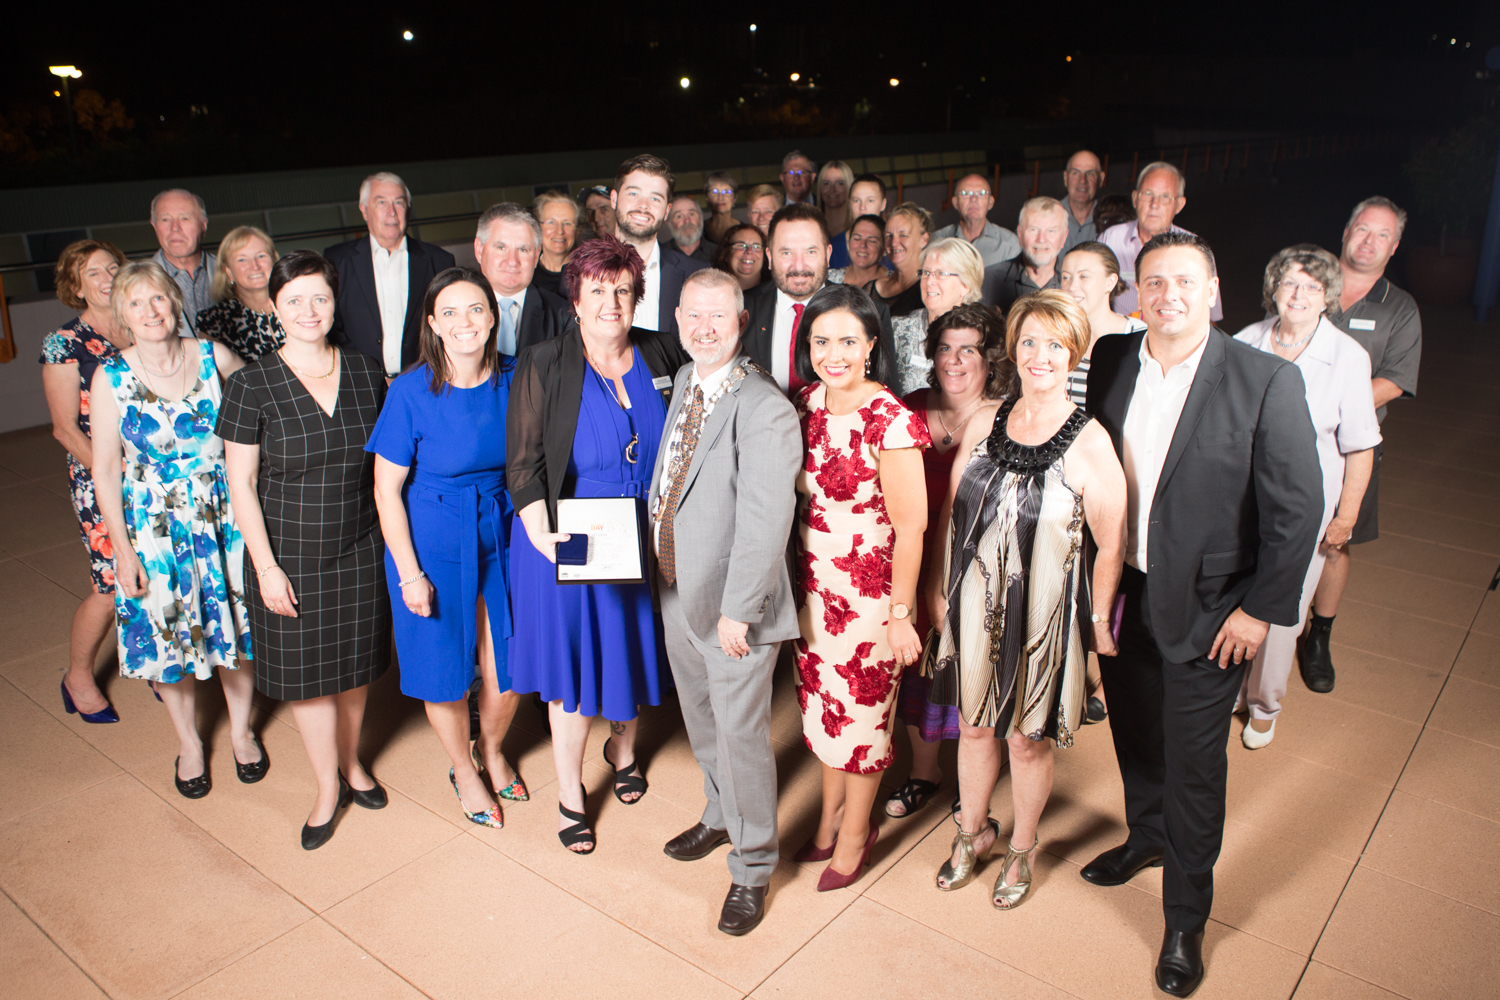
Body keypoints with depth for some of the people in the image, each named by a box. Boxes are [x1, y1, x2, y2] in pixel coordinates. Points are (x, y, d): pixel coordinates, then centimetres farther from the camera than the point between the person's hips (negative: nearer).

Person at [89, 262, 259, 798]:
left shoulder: (215, 357, -6)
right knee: (168, 634, 10)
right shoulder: (111, 378, -8)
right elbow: (105, 471, -4)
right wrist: (123, 550, -7)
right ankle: (188, 742, 33)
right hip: (154, 527, -1)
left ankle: (241, 729, 34)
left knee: (235, 625, 11)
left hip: (223, 517, 1)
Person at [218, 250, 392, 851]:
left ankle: (351, 762, 38)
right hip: (289, 553, -2)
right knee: (306, 671, 8)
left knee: (356, 664, 15)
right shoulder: (252, 386, -10)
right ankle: (328, 786, 27)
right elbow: (241, 485, -7)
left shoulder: (367, 373, -1)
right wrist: (266, 567, -10)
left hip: (359, 549, 3)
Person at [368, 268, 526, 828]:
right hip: (432, 542, -3)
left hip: (500, 534, 3)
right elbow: (386, 489, -11)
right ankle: (463, 771, 40)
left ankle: (491, 750, 42)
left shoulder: (513, 380, -6)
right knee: (446, 664, 12)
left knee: (509, 665, 9)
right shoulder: (411, 392, -16)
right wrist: (409, 573, -11)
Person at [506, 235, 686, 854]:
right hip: (570, 545, -3)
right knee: (574, 666, 8)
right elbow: (523, 465, -12)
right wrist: (542, 536, -25)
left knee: (633, 651, 19)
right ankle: (569, 792, 30)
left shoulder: (661, 357, -2)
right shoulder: (543, 368, -10)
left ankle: (623, 747, 49)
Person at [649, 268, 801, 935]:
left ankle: (752, 866, 27)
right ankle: (720, 816, 50)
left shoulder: (764, 409, -22)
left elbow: (766, 522, -24)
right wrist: (658, 550, 8)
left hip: (731, 603, -8)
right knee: (701, 721, 25)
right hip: (675, 588, 8)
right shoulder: (685, 381, 6)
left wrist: (737, 610, -22)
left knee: (740, 734, 6)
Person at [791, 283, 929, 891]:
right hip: (812, 588, 6)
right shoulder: (806, 403, 1)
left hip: (869, 592, -6)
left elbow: (910, 526, -16)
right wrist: (794, 581, 11)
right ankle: (830, 817, 41)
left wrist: (900, 613, -13)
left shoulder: (891, 421, -19)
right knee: (822, 703, 19)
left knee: (862, 709, 11)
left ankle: (855, 833, 33)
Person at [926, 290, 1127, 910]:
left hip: (1041, 612, -3)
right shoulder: (984, 423, -2)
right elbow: (951, 514, 6)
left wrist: (1098, 622, -3)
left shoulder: (1089, 442, -15)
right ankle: (973, 831, 45)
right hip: (974, 602, 4)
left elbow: (1110, 546, -8)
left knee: (1027, 736, 14)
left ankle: (1022, 848, 41)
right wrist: (938, 588, 8)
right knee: (973, 723, 19)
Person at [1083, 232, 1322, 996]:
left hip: (1206, 611, -4)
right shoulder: (1111, 361, -3)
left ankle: (1185, 921, 30)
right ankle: (1146, 837, 52)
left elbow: (1298, 505, -11)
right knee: (1134, 735, 23)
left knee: (1194, 768, 8)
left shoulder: (1267, 382, -15)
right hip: (1119, 595, 4)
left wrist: (1261, 609, -11)